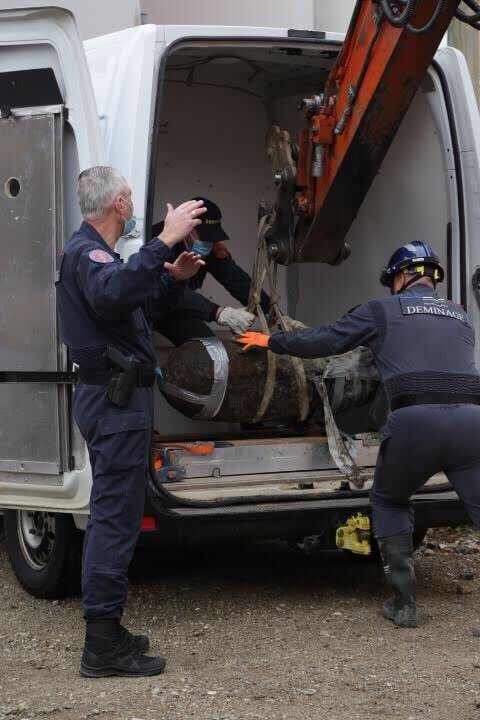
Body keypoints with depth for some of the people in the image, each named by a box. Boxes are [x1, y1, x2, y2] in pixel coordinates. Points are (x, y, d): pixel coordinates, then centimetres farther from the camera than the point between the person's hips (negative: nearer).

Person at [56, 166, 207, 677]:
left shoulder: (92, 251, 20)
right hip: (115, 401, -11)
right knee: (116, 517, -10)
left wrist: (173, 279, 14)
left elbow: (134, 299, 32)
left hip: (113, 399, 11)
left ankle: (106, 633, 24)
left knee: (112, 514, 16)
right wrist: (165, 242, -43)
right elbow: (111, 292, -38)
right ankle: (103, 645, -9)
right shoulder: (85, 252, -14)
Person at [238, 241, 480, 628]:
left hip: (416, 420, -2)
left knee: (388, 501, 24)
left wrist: (271, 341, 32)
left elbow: (324, 340, 17)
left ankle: (404, 603, 17)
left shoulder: (383, 311, 15)